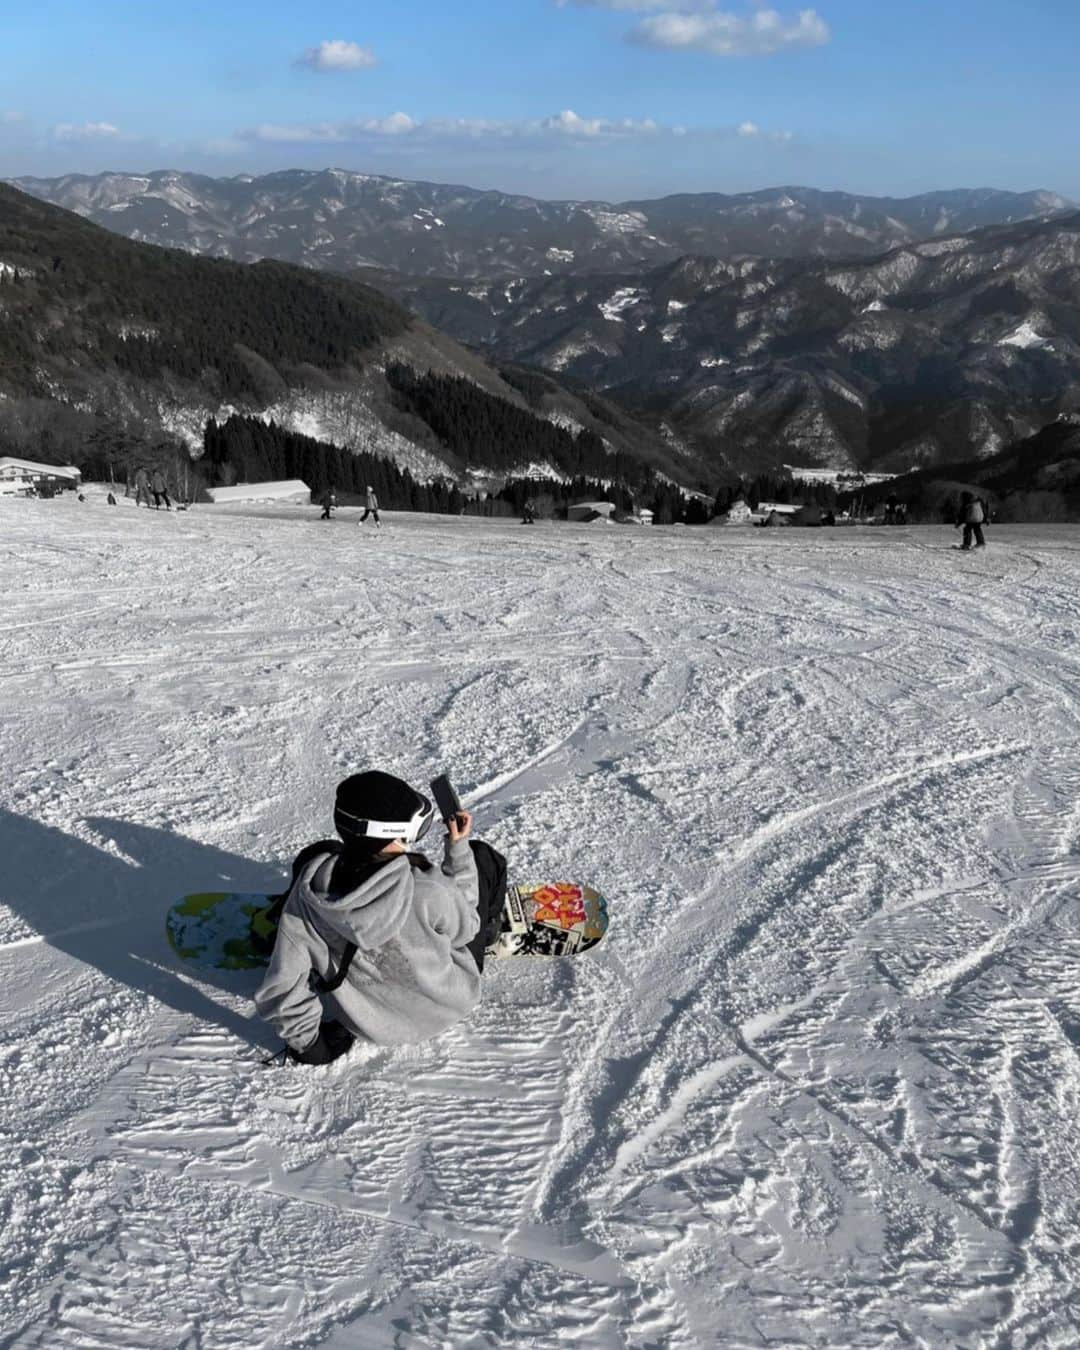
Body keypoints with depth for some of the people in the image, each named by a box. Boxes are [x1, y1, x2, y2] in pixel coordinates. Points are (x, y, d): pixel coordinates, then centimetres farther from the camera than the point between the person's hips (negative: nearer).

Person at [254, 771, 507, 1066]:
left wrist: (307, 1042, -2)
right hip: (445, 1007, -2)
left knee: (317, 856, 5)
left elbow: (281, 989, -21)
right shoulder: (429, 894, -39)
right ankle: (490, 930, 45)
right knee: (483, 857, 13)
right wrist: (458, 848, -8)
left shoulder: (308, 891, -30)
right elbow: (464, 928, -14)